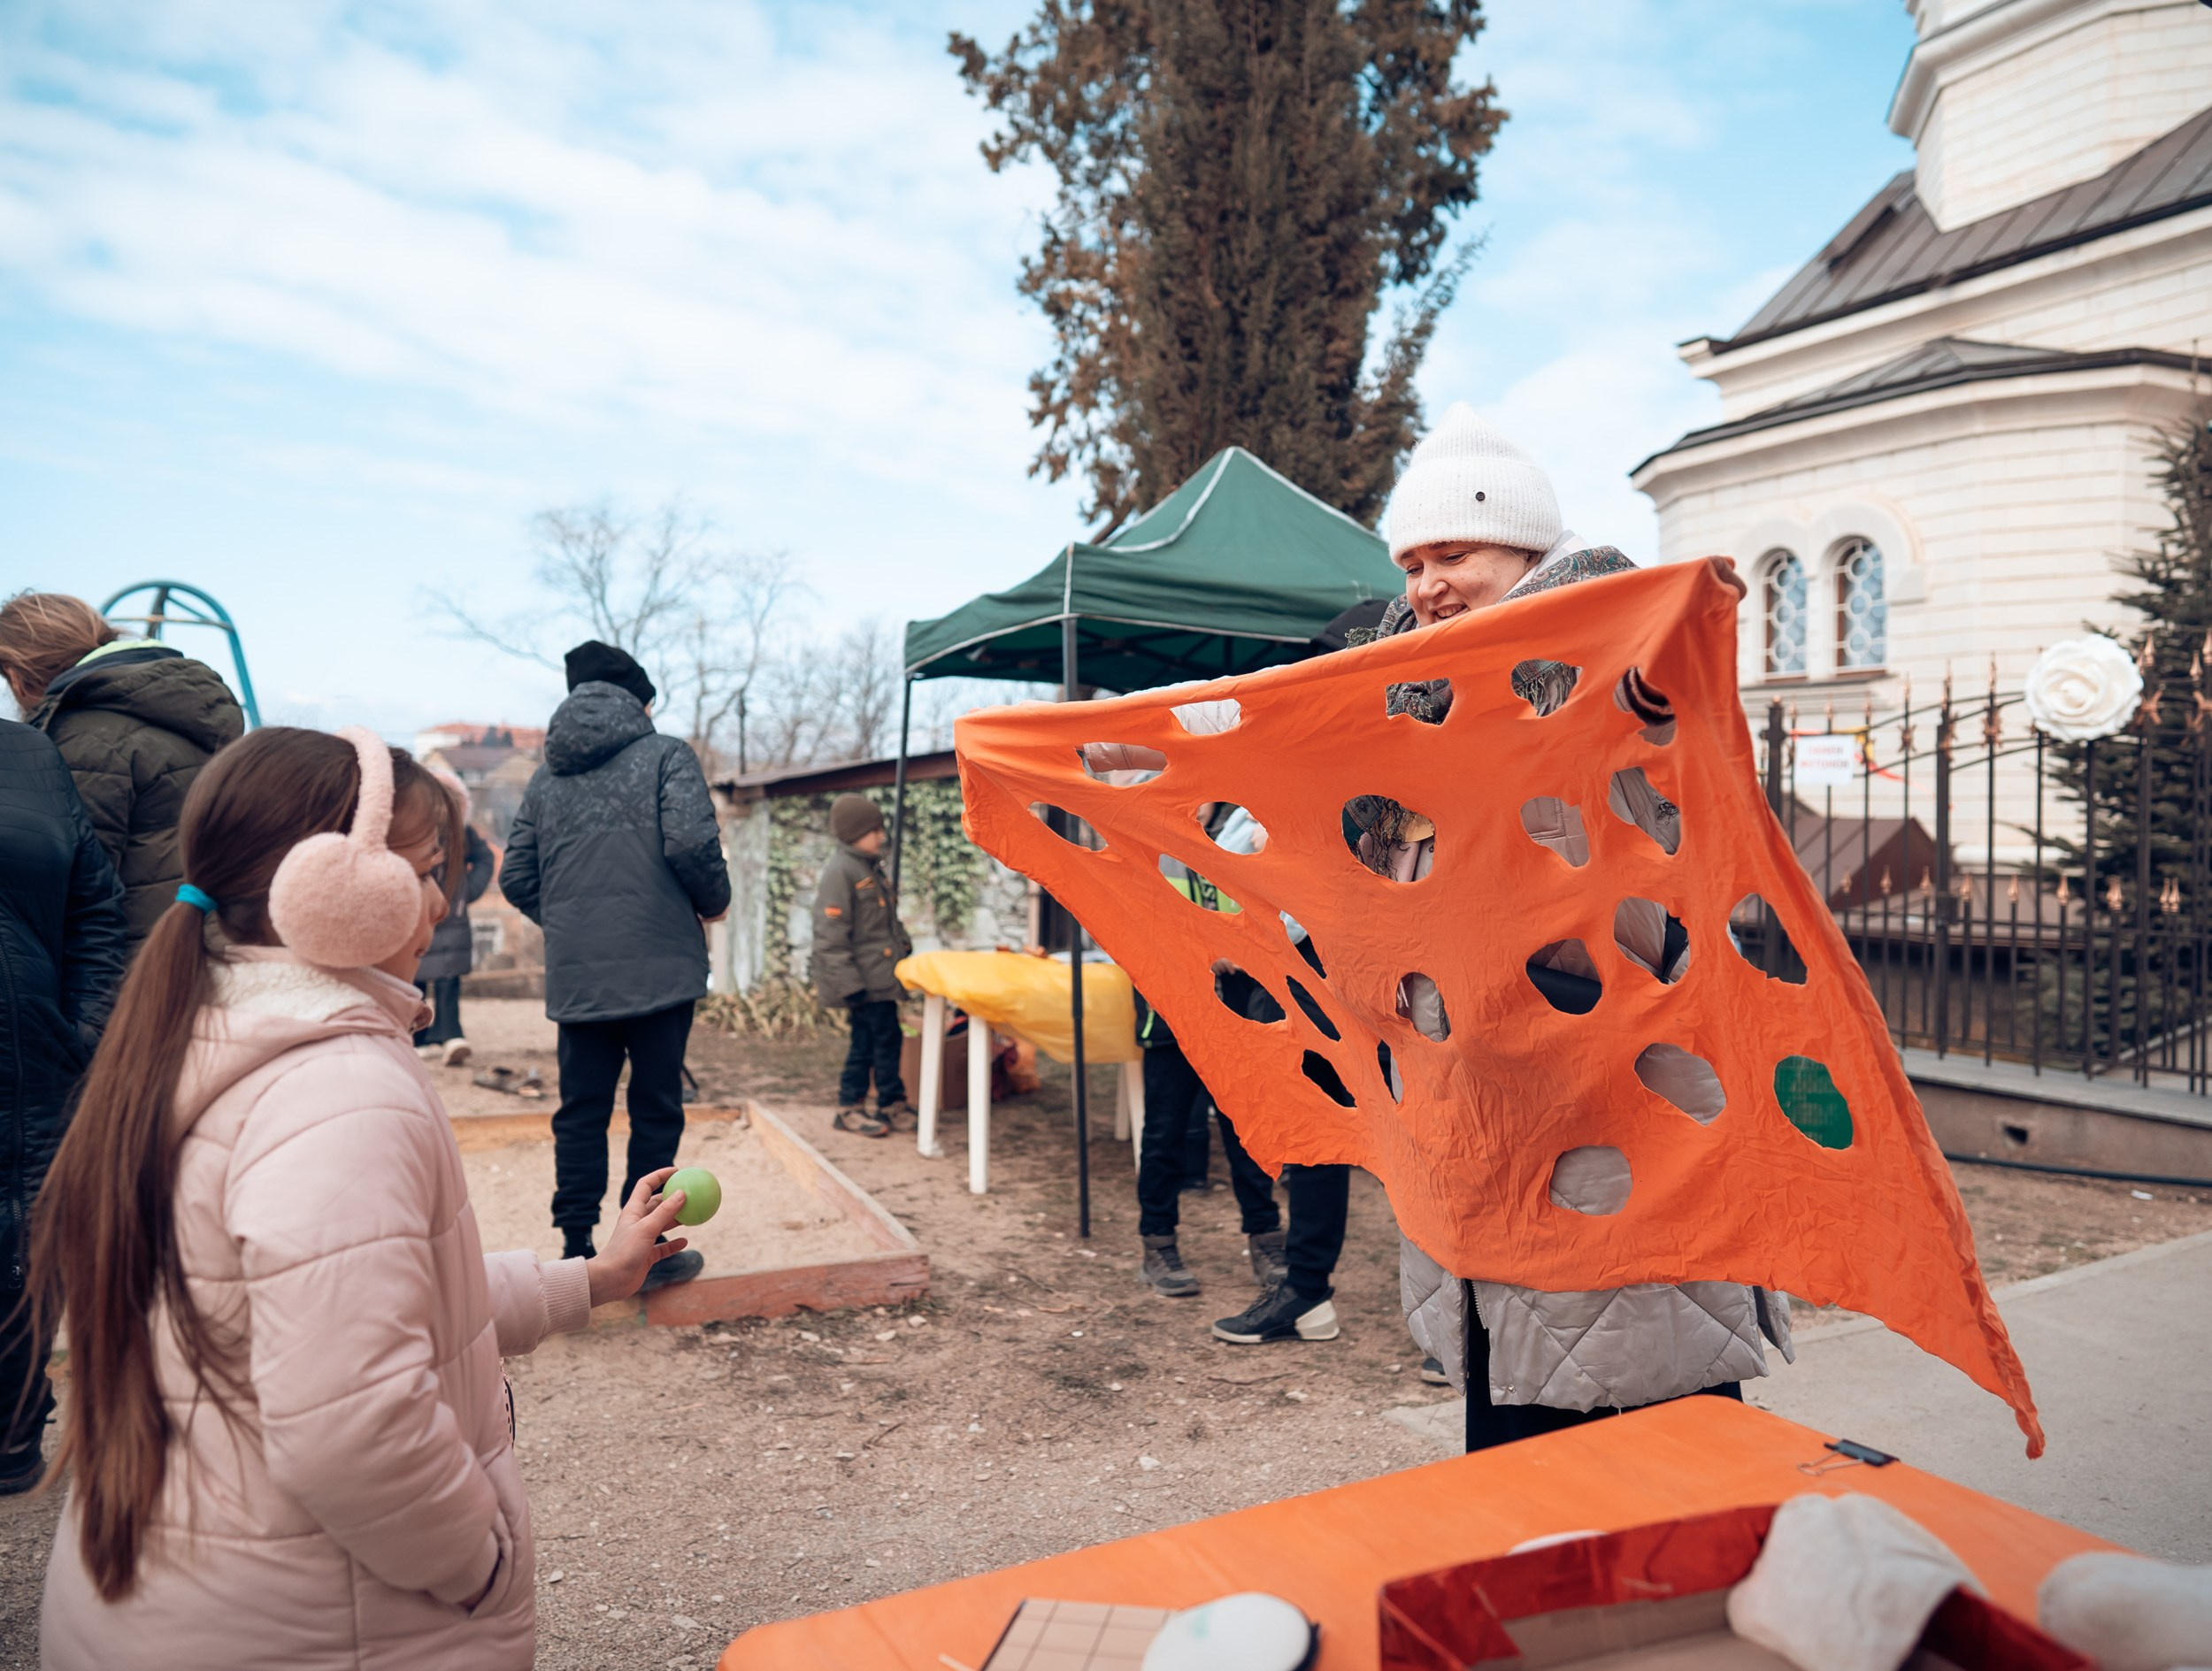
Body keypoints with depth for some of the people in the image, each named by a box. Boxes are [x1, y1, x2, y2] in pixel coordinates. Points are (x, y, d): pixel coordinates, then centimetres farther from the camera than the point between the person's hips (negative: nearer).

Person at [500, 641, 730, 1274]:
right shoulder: (666, 755, -3)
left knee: (580, 1112, 13)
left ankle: (577, 1248, 17)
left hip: (575, 976, 4)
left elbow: (515, 878, 10)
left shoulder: (546, 776, 13)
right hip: (657, 967, -4)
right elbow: (691, 843, -17)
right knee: (655, 1110, 5)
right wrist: (714, 902, 1)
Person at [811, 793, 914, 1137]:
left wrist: (904, 944, 19)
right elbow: (831, 935, -18)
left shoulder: (872, 868, 15)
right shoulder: (839, 872, -15)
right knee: (887, 1037, -6)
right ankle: (893, 1103, 7)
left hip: (881, 976, 9)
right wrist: (848, 983, -20)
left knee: (866, 1040, 12)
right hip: (865, 977, -9)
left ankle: (850, 1107, 20)